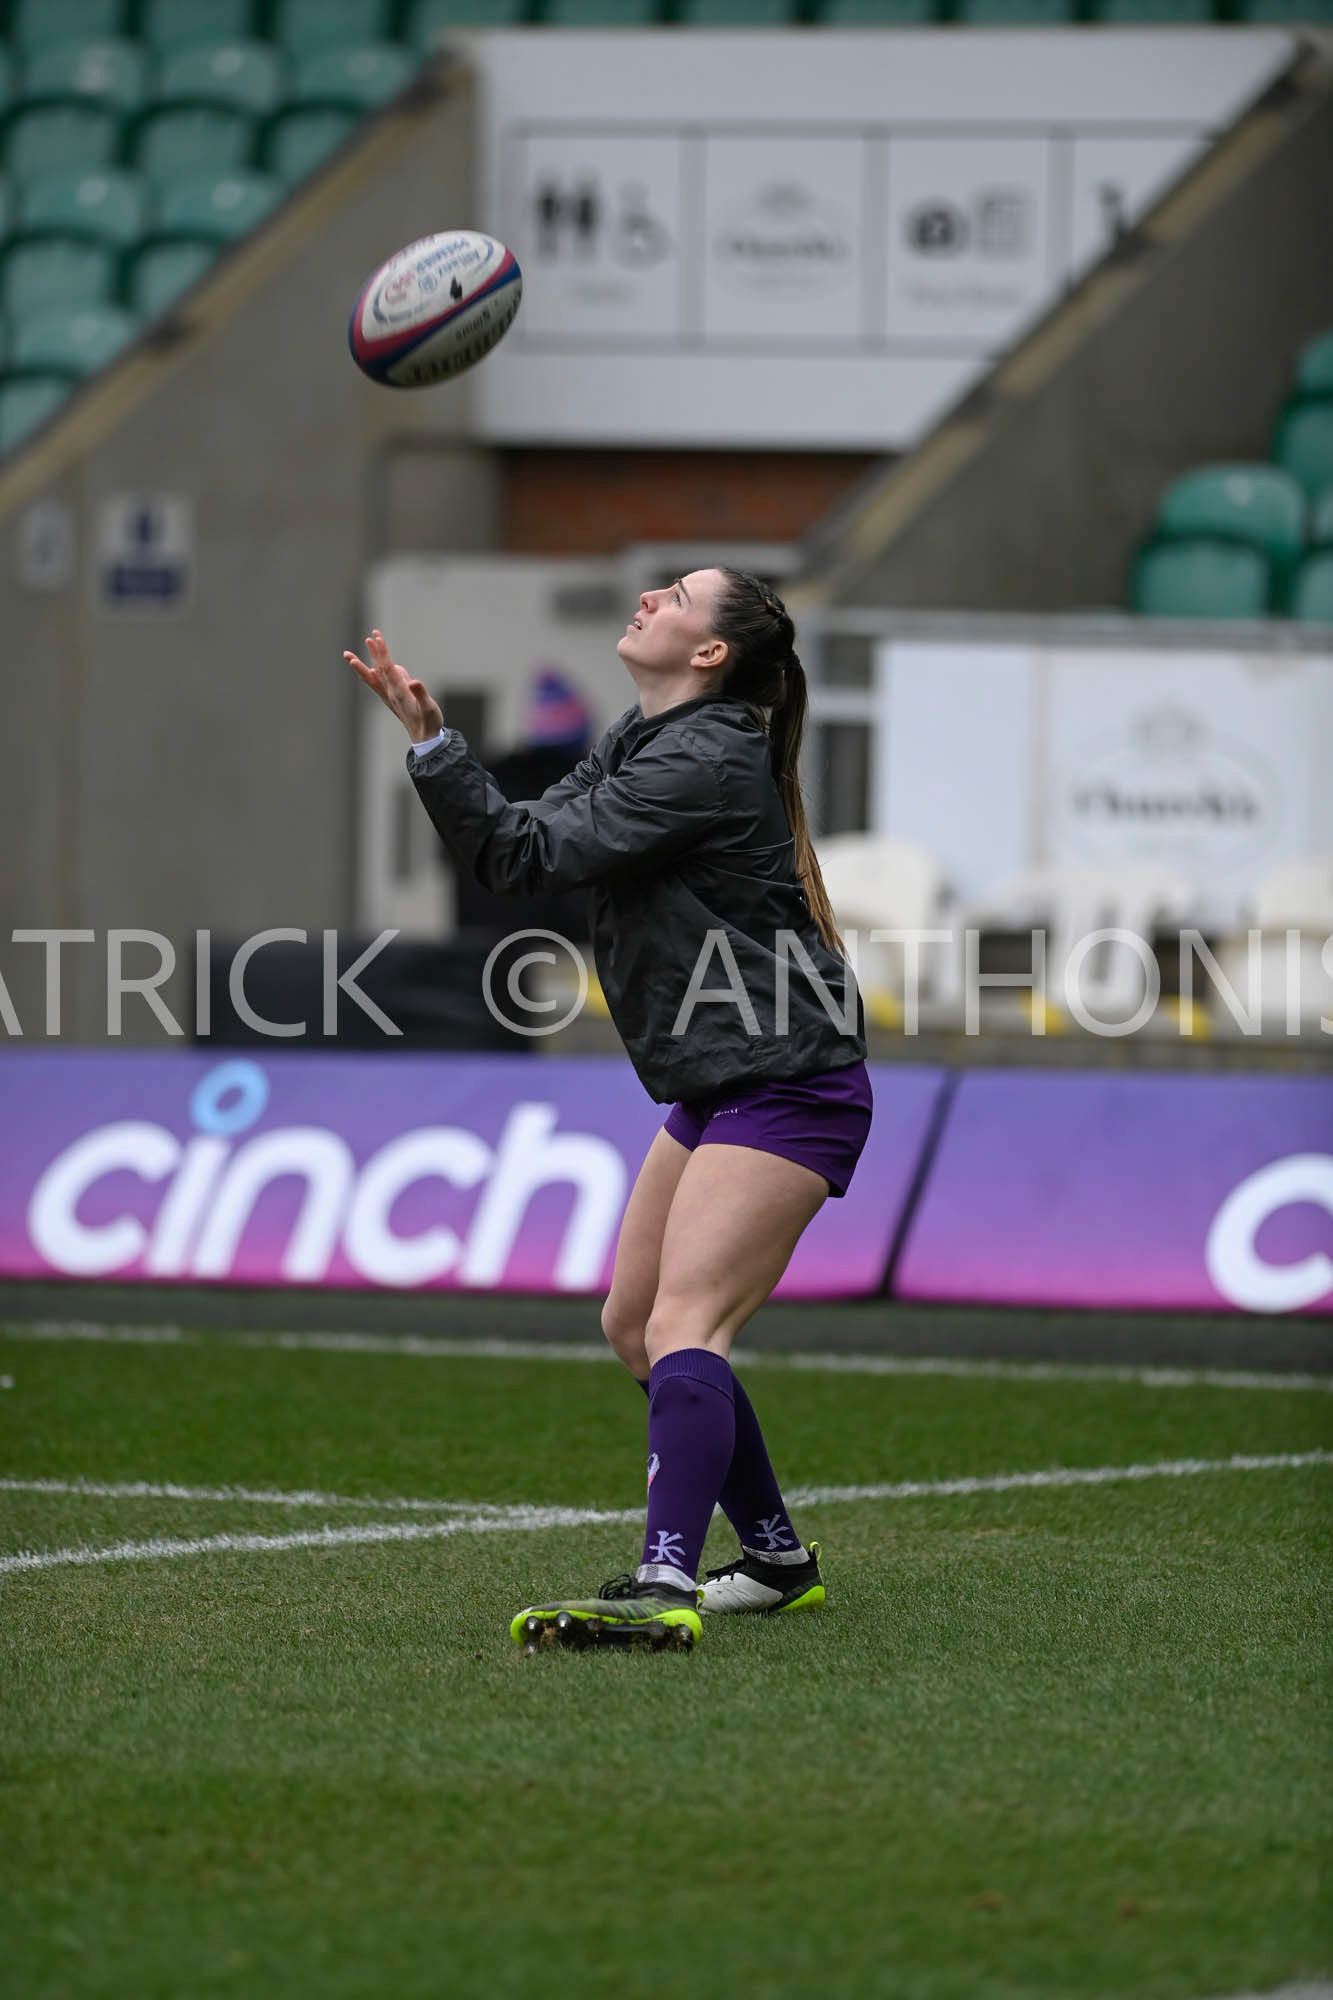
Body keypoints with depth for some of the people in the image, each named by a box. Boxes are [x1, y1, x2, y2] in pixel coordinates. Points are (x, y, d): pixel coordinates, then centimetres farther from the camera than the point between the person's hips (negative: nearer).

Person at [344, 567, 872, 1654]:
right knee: (635, 1325, 16)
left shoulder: (708, 760, -19)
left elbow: (531, 850, -20)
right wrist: (430, 738, -2)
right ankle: (777, 1557, 26)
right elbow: (512, 850, 9)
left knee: (683, 1321, -22)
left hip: (787, 1088, -11)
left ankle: (666, 1585, -34)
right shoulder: (642, 740, 12)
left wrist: (433, 741, -13)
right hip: (716, 1088, 11)